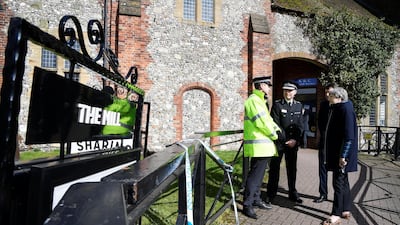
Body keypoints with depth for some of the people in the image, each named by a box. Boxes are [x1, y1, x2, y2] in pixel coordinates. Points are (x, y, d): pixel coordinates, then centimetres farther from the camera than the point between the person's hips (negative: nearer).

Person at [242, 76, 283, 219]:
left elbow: (267, 119, 21)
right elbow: (261, 122, -19)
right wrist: (274, 135, -6)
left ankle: (256, 200, 28)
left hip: (264, 145, 10)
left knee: (259, 174, 17)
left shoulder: (260, 101, 20)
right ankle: (247, 205, 2)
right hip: (258, 146, -10)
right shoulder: (253, 100, -14)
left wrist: (277, 130, 6)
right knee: (255, 175, -6)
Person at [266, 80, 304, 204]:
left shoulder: (299, 105, 8)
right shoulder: (277, 104, -4)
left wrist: (295, 140, -6)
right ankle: (270, 195, 12)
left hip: (293, 142, 4)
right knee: (274, 168, 2)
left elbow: (300, 125, 6)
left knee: (292, 169, 13)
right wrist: (286, 140, -13)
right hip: (279, 142, -4)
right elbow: (276, 125, -9)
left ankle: (293, 193, 28)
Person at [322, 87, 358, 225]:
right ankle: (346, 210, 29)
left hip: (342, 154, -9)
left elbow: (349, 136, -20)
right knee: (343, 181, 16)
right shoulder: (335, 109, 12)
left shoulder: (346, 109, -15)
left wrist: (343, 156, -21)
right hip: (335, 152, 9)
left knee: (338, 182, -3)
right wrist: (330, 154, 16)